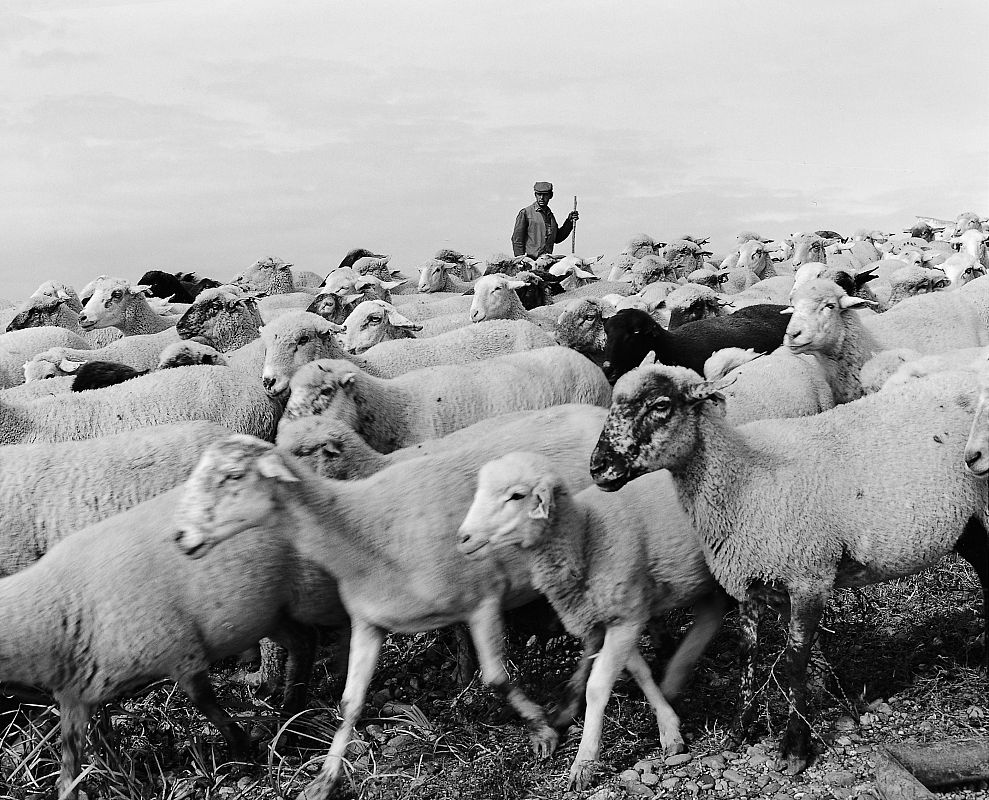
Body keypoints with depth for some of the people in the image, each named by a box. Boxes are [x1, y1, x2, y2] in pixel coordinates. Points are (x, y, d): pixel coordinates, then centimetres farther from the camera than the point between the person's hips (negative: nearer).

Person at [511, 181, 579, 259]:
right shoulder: (525, 213, 1)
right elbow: (517, 239, -2)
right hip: (531, 260, -6)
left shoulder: (550, 215, 19)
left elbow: (557, 238, 25)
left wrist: (569, 221, 16)